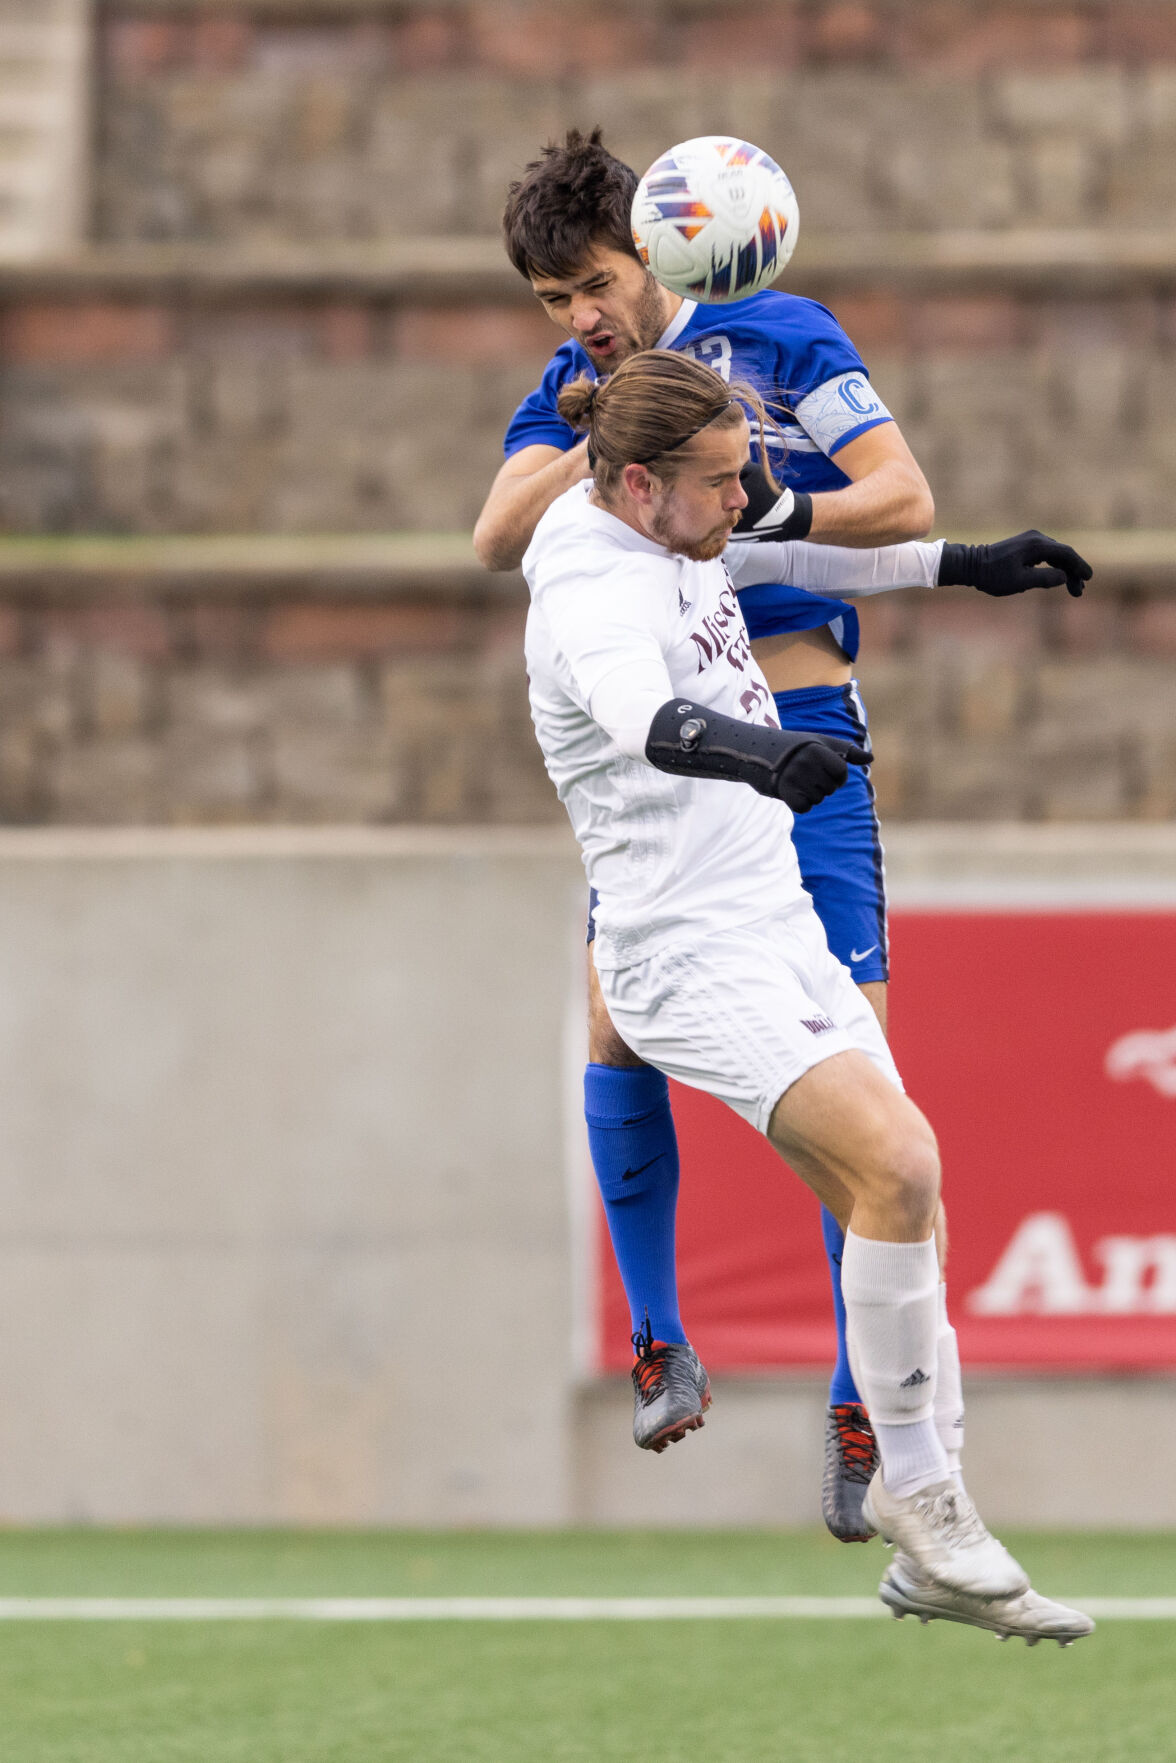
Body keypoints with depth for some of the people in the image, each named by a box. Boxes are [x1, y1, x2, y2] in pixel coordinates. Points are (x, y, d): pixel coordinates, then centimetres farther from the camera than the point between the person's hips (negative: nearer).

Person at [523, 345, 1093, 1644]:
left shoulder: (682, 549, 11)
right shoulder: (597, 596, -19)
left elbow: (804, 556, 34)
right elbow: (640, 713, -42)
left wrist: (964, 566, 31)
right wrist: (758, 752, -61)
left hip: (782, 938, 10)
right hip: (689, 955, -10)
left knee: (898, 1215, 4)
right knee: (897, 1162, -26)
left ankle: (929, 1558, 8)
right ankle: (920, 1497, -17)